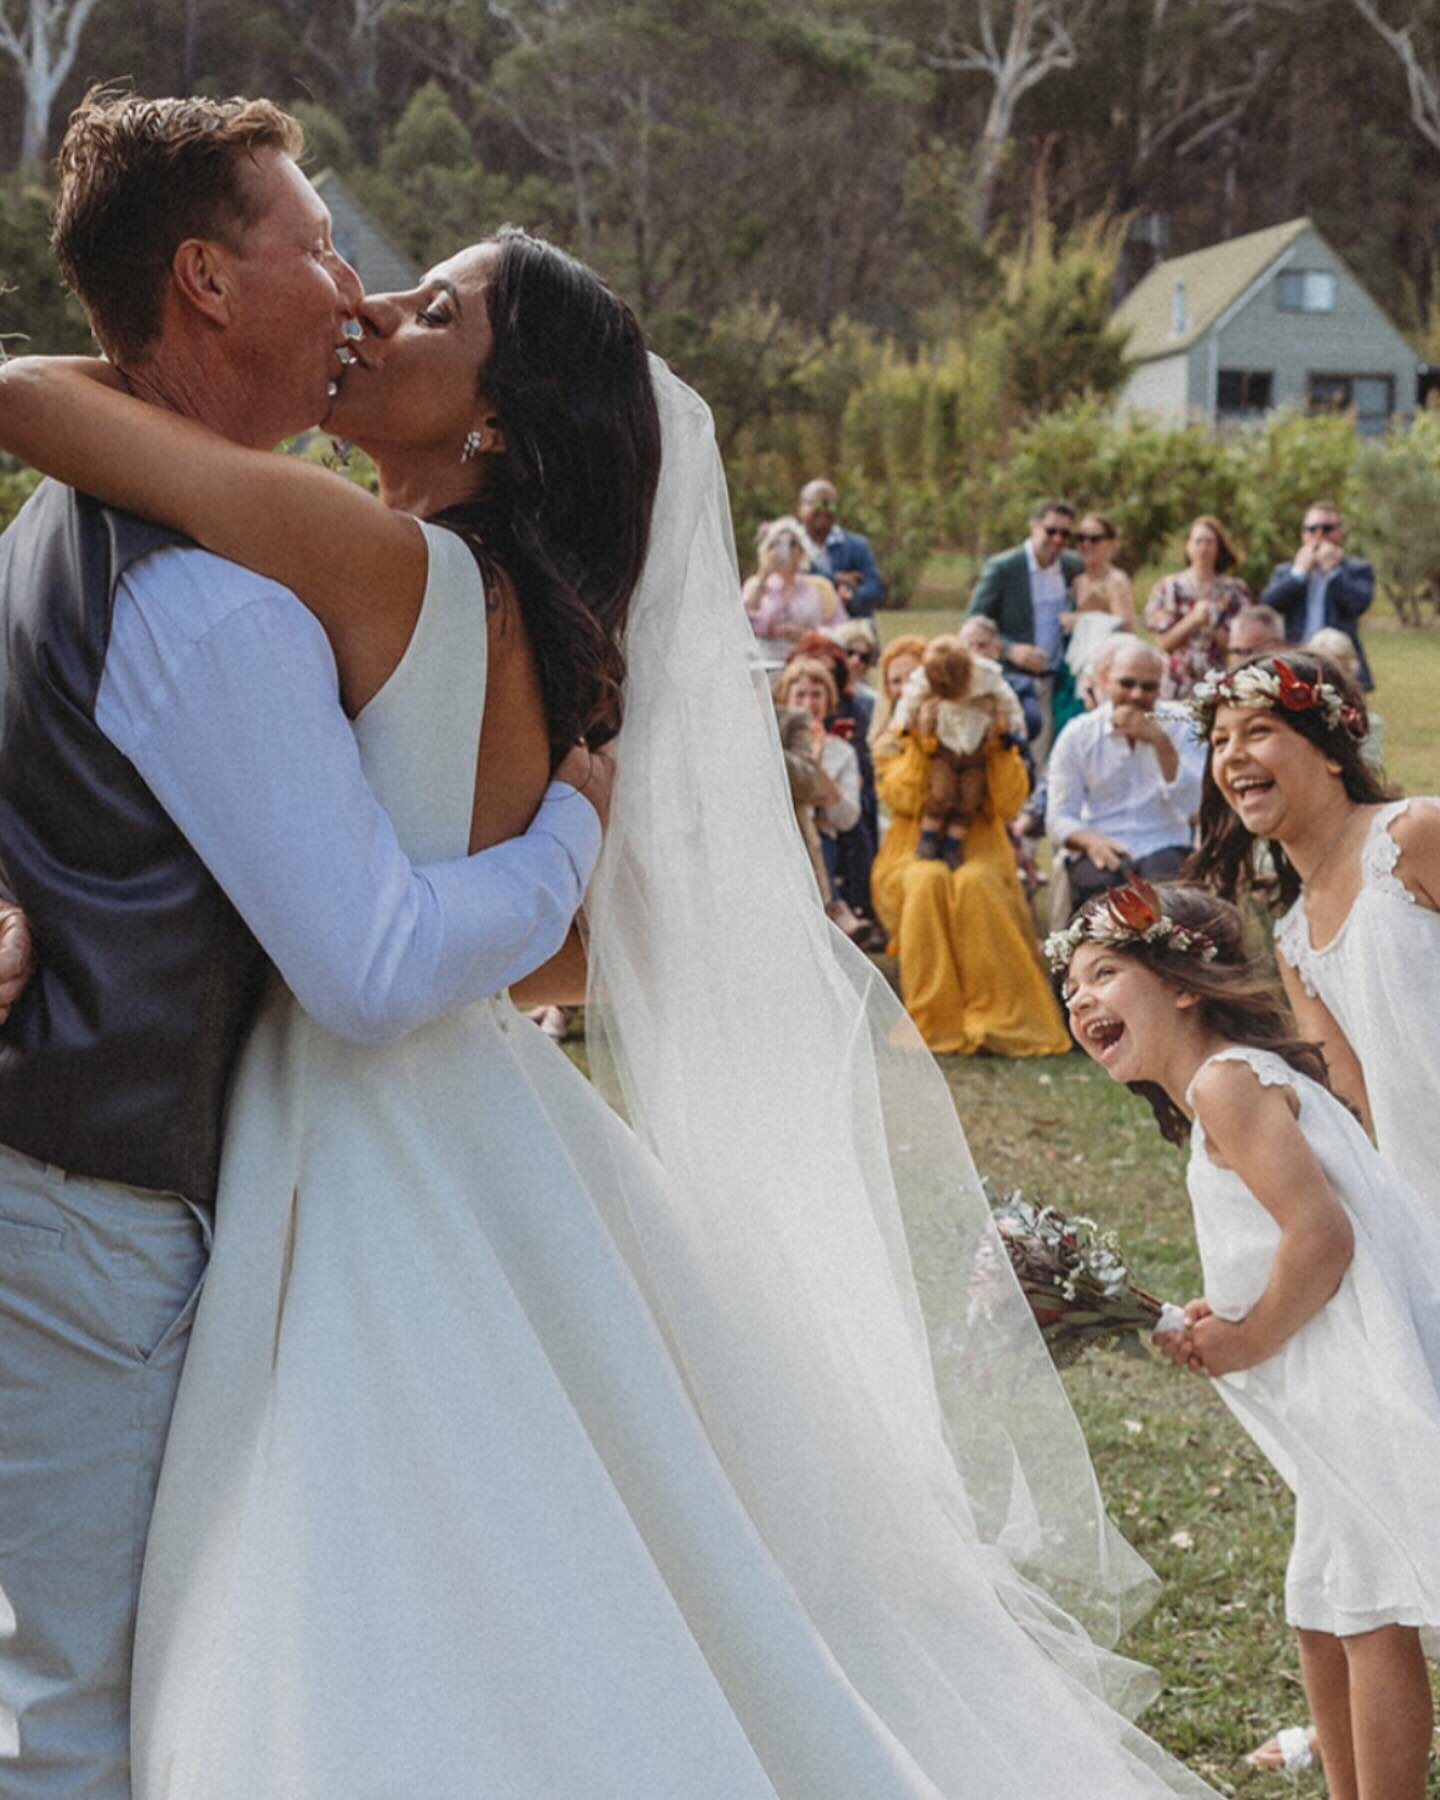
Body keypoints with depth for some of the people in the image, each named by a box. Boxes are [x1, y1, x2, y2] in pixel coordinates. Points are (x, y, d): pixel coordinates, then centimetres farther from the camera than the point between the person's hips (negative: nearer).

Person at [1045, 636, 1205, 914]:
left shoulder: (1178, 724, 3)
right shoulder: (1077, 735, 4)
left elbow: (1191, 805, -10)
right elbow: (1058, 820, 2)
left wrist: (1160, 741, -17)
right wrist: (1091, 840, -20)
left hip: (1164, 849, 0)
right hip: (1102, 850, 0)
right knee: (1102, 886, -34)